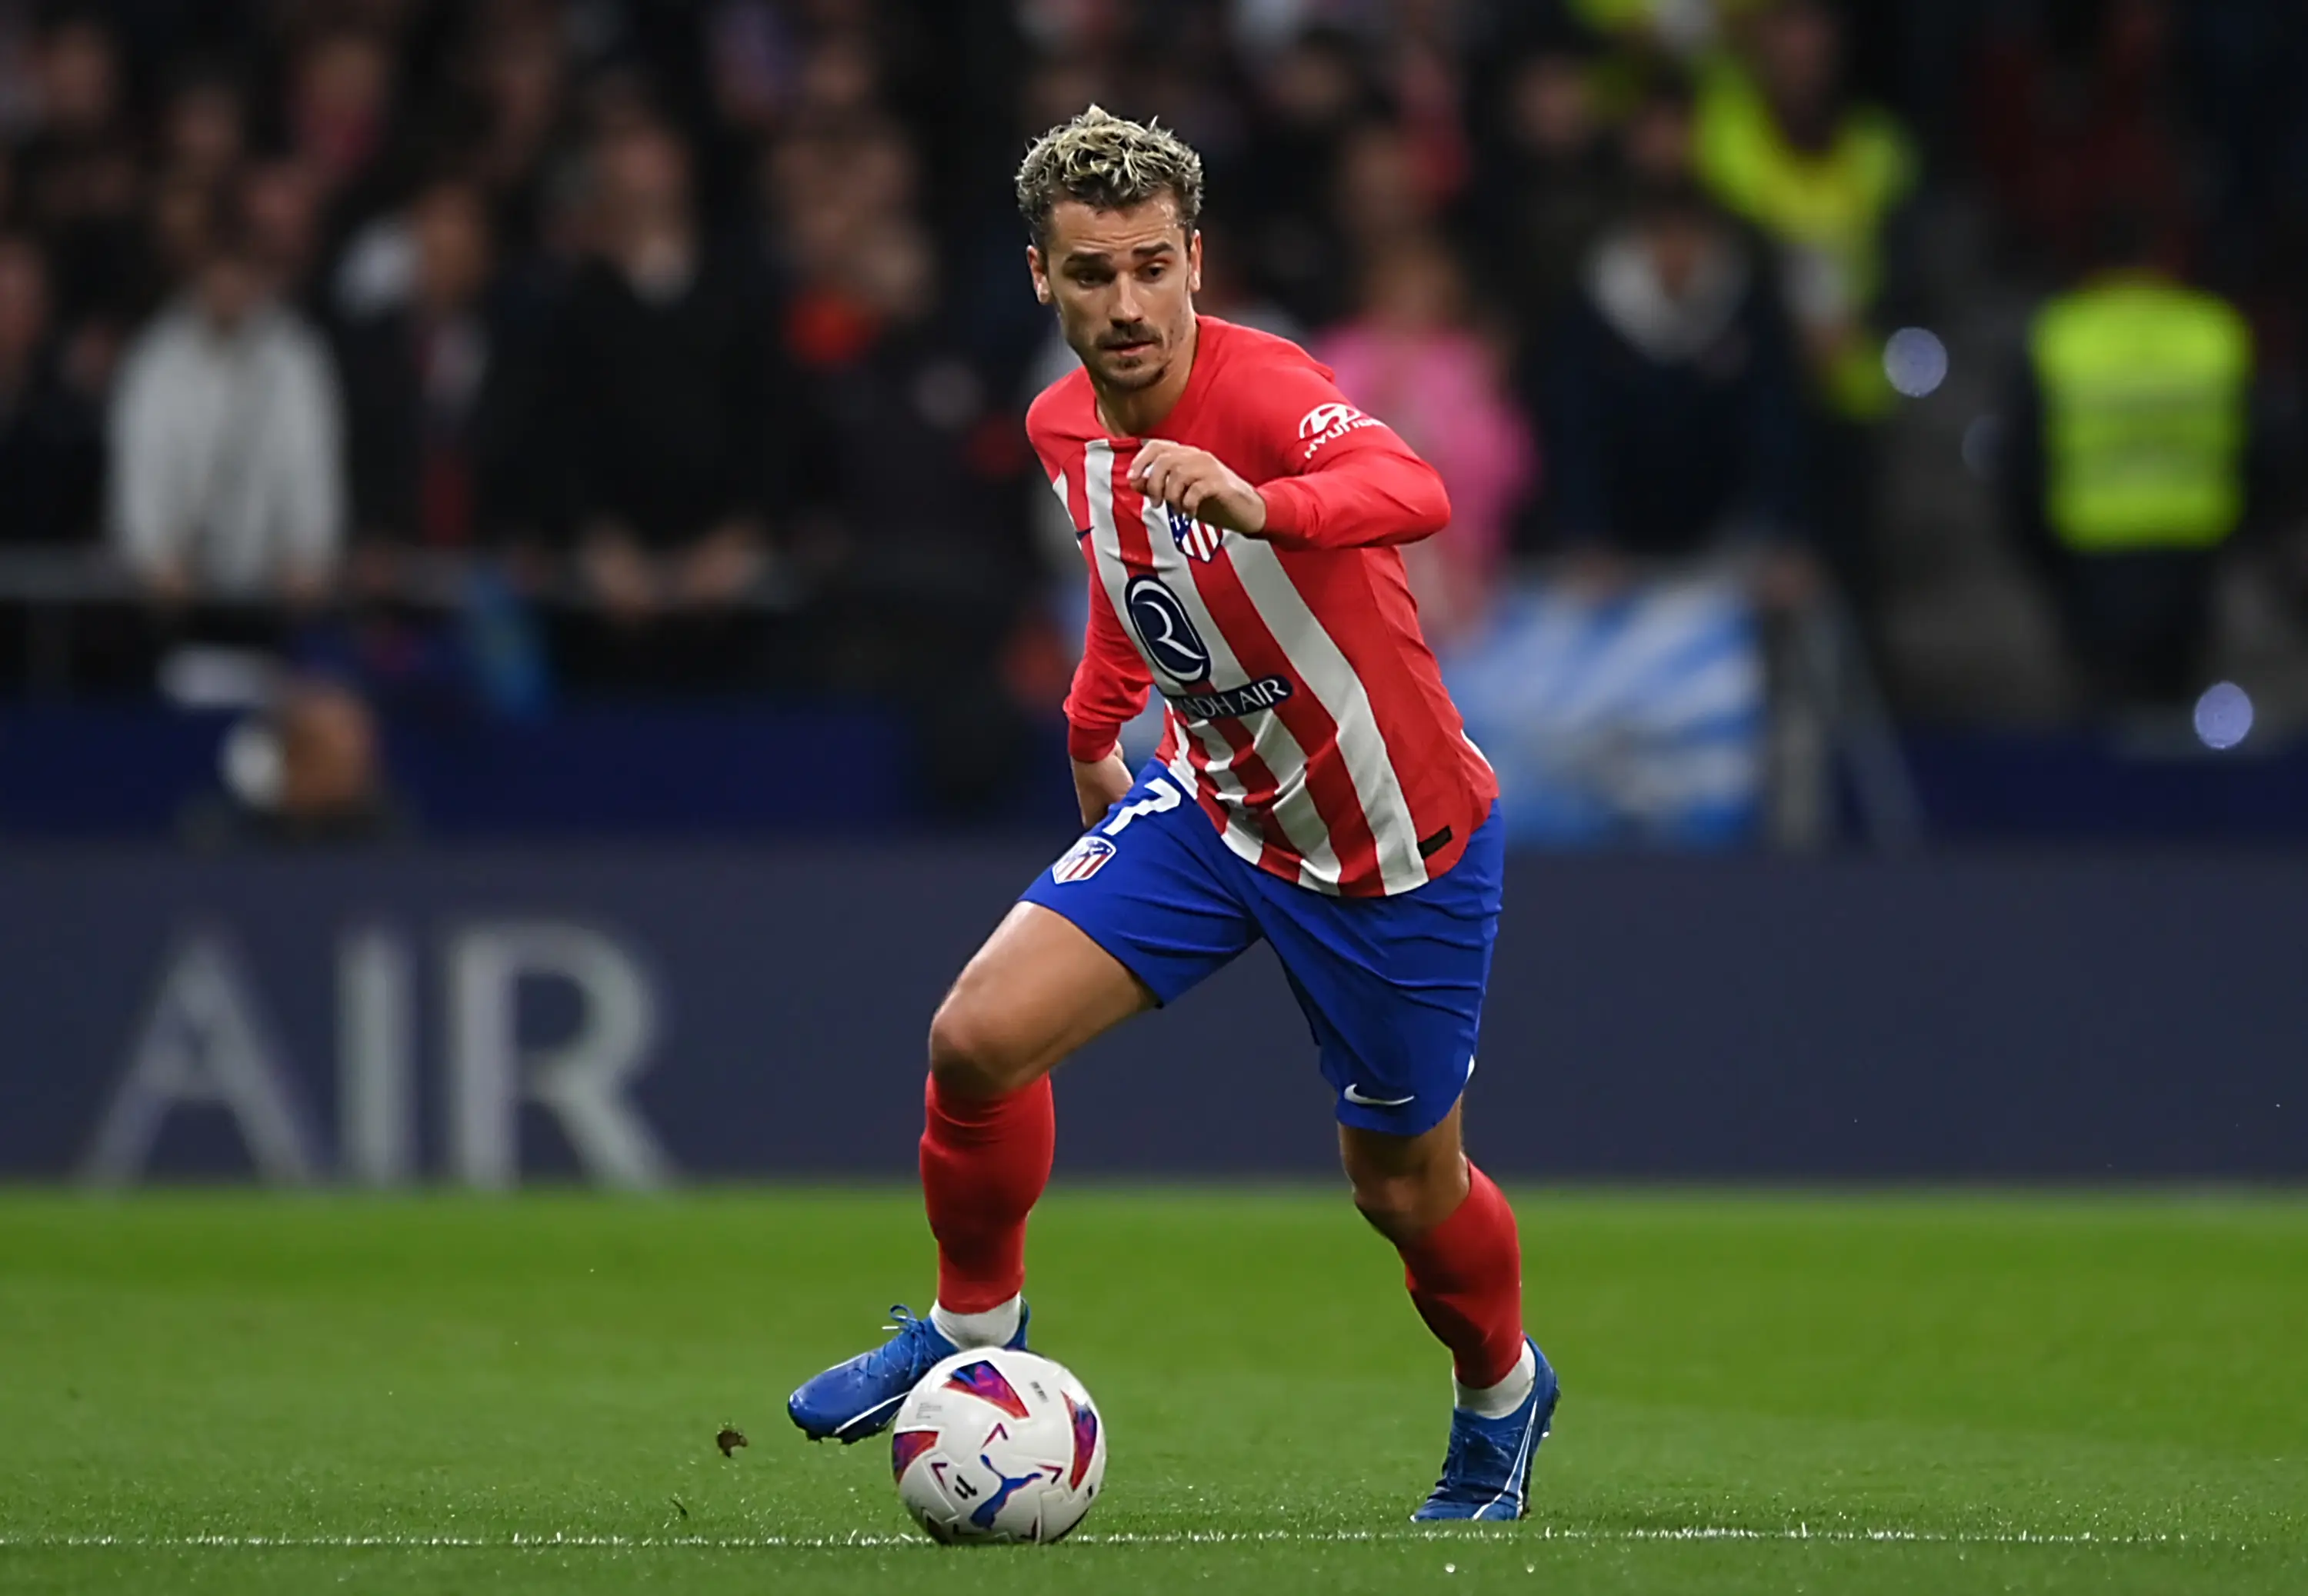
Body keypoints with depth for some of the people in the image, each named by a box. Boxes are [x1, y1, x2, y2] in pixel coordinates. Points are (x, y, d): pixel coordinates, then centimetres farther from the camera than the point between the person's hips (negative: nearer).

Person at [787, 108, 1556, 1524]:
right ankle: (974, 1328, 13)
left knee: (1403, 1184, 8)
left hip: (1398, 848, -5)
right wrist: (1096, 719, 19)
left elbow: (1414, 495, -51)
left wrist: (1257, 505, -68)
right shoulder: (1065, 427, -6)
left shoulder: (1264, 390, -29)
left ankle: (1503, 1396, 41)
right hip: (1211, 808, 5)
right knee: (979, 1037, -12)